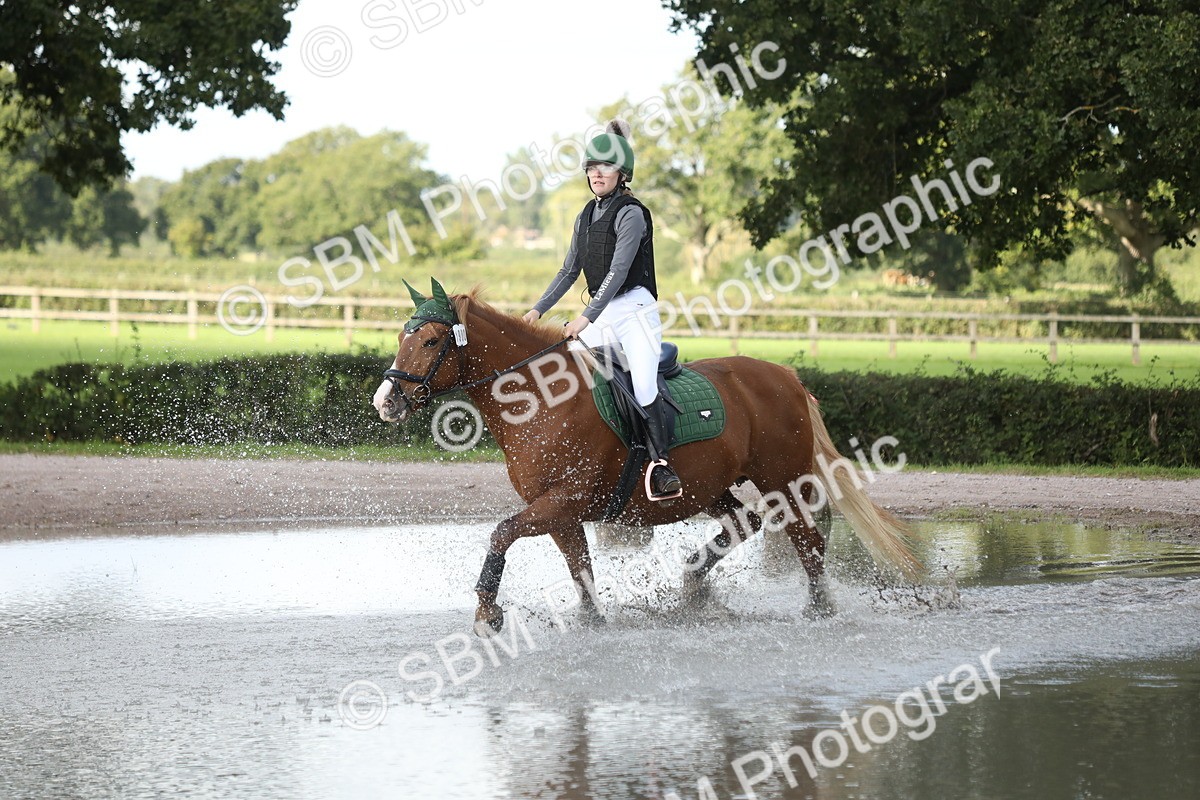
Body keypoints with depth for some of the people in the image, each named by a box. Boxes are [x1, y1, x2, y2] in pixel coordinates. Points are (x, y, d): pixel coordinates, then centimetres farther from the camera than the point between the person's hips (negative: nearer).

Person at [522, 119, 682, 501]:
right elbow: (569, 270, 19)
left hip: (634, 310, -8)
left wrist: (587, 317, -27)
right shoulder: (586, 217, 13)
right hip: (599, 315, 8)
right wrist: (538, 310, 11)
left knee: (644, 386, -25)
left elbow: (618, 270, -19)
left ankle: (660, 462, -22)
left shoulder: (631, 214, -10)